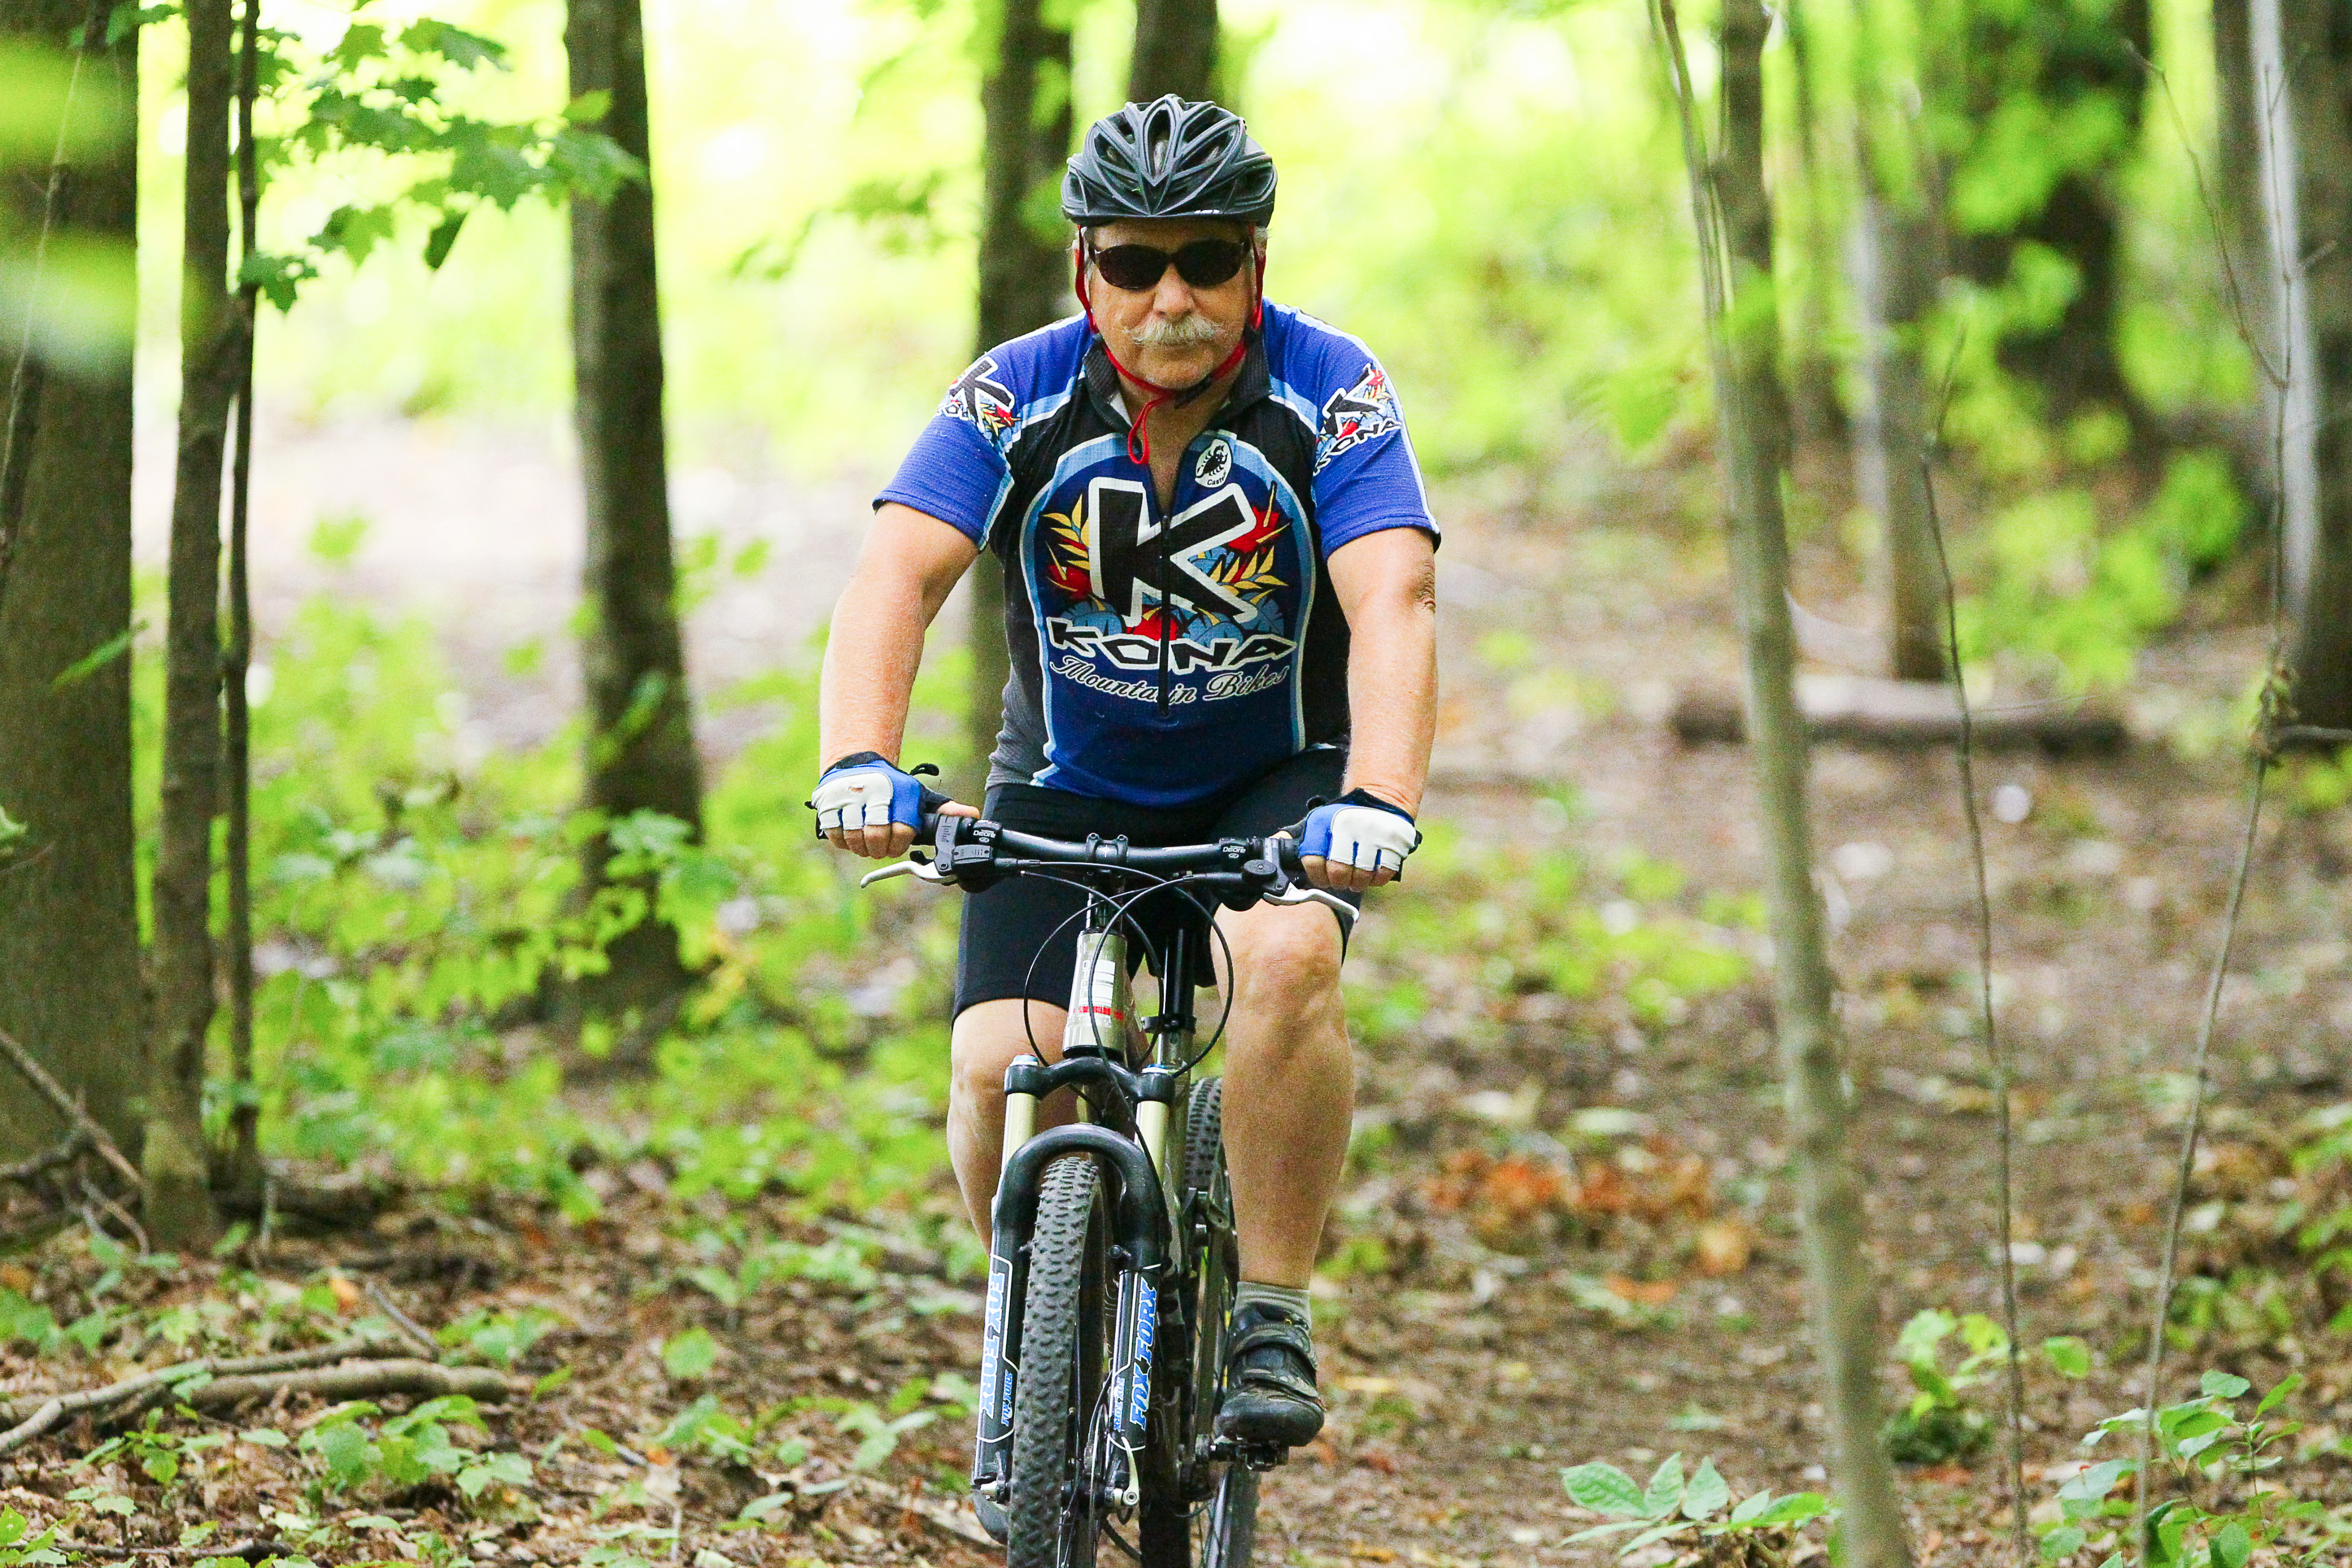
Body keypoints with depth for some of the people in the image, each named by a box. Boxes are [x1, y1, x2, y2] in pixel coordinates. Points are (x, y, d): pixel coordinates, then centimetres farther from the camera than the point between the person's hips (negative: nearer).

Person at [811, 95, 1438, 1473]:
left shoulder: (1331, 393, -19)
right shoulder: (1017, 399, -16)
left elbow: (1393, 602, -31)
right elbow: (899, 574, -27)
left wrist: (1377, 800, -49)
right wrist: (861, 763, -45)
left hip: (1275, 781, -1)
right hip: (1069, 791, 1)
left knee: (1288, 961, -32)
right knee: (1003, 1064, -18)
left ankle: (1272, 1313, -15)